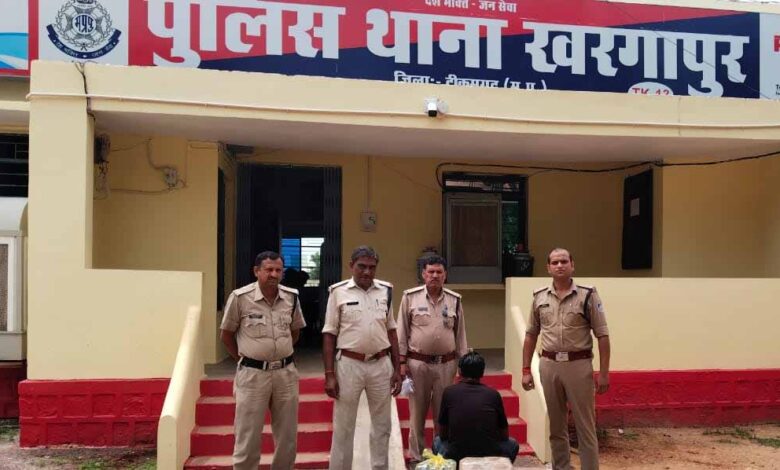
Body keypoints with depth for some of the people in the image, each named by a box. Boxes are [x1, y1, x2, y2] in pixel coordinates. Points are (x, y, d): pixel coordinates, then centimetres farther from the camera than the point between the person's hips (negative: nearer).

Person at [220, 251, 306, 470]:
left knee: (288, 437, 13)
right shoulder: (240, 297, -10)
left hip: (286, 372, 4)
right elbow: (227, 334, 2)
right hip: (252, 374, -4)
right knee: (248, 437, 4)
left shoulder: (291, 297, 2)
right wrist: (245, 360, 6)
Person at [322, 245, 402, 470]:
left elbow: (391, 331, 10)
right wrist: (329, 374, -8)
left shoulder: (385, 291, 5)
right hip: (349, 364, -3)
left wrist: (397, 369, 7)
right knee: (343, 427, 6)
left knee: (382, 425, 14)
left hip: (381, 364, 3)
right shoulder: (338, 291, -5)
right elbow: (329, 335, -3)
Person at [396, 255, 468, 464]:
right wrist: (402, 362, -4)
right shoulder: (410, 297, -3)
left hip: (446, 364, 2)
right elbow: (402, 332, 0)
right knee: (417, 413, 7)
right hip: (417, 363, -2)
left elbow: (460, 334, 9)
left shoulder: (454, 300, 4)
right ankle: (416, 457, 19)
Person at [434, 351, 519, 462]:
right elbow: (504, 435, 15)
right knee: (513, 444, 32)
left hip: (456, 456, 0)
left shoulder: (449, 392, 3)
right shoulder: (493, 394, 4)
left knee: (437, 441, 33)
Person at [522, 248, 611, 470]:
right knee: (556, 425, 14)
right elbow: (531, 335, 11)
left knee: (585, 426, 3)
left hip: (579, 365, -3)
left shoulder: (587, 295, -4)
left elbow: (602, 336, -4)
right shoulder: (540, 297, 6)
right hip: (548, 365, 3)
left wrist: (604, 373, -8)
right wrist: (526, 370, 7)